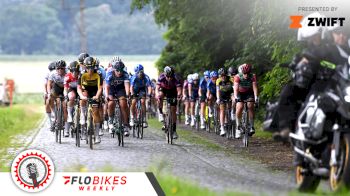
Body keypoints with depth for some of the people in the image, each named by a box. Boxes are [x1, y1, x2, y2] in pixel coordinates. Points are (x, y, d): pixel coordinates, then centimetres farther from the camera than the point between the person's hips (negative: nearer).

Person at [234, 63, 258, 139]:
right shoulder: (238, 77, -26)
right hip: (240, 93, -1)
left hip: (249, 93, 1)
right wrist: (235, 97, -51)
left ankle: (251, 126, -13)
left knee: (250, 106, -21)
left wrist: (256, 97, -46)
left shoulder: (252, 77, -23)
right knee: (239, 107, -21)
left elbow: (254, 87, -31)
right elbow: (236, 87, -35)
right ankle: (238, 126, -7)